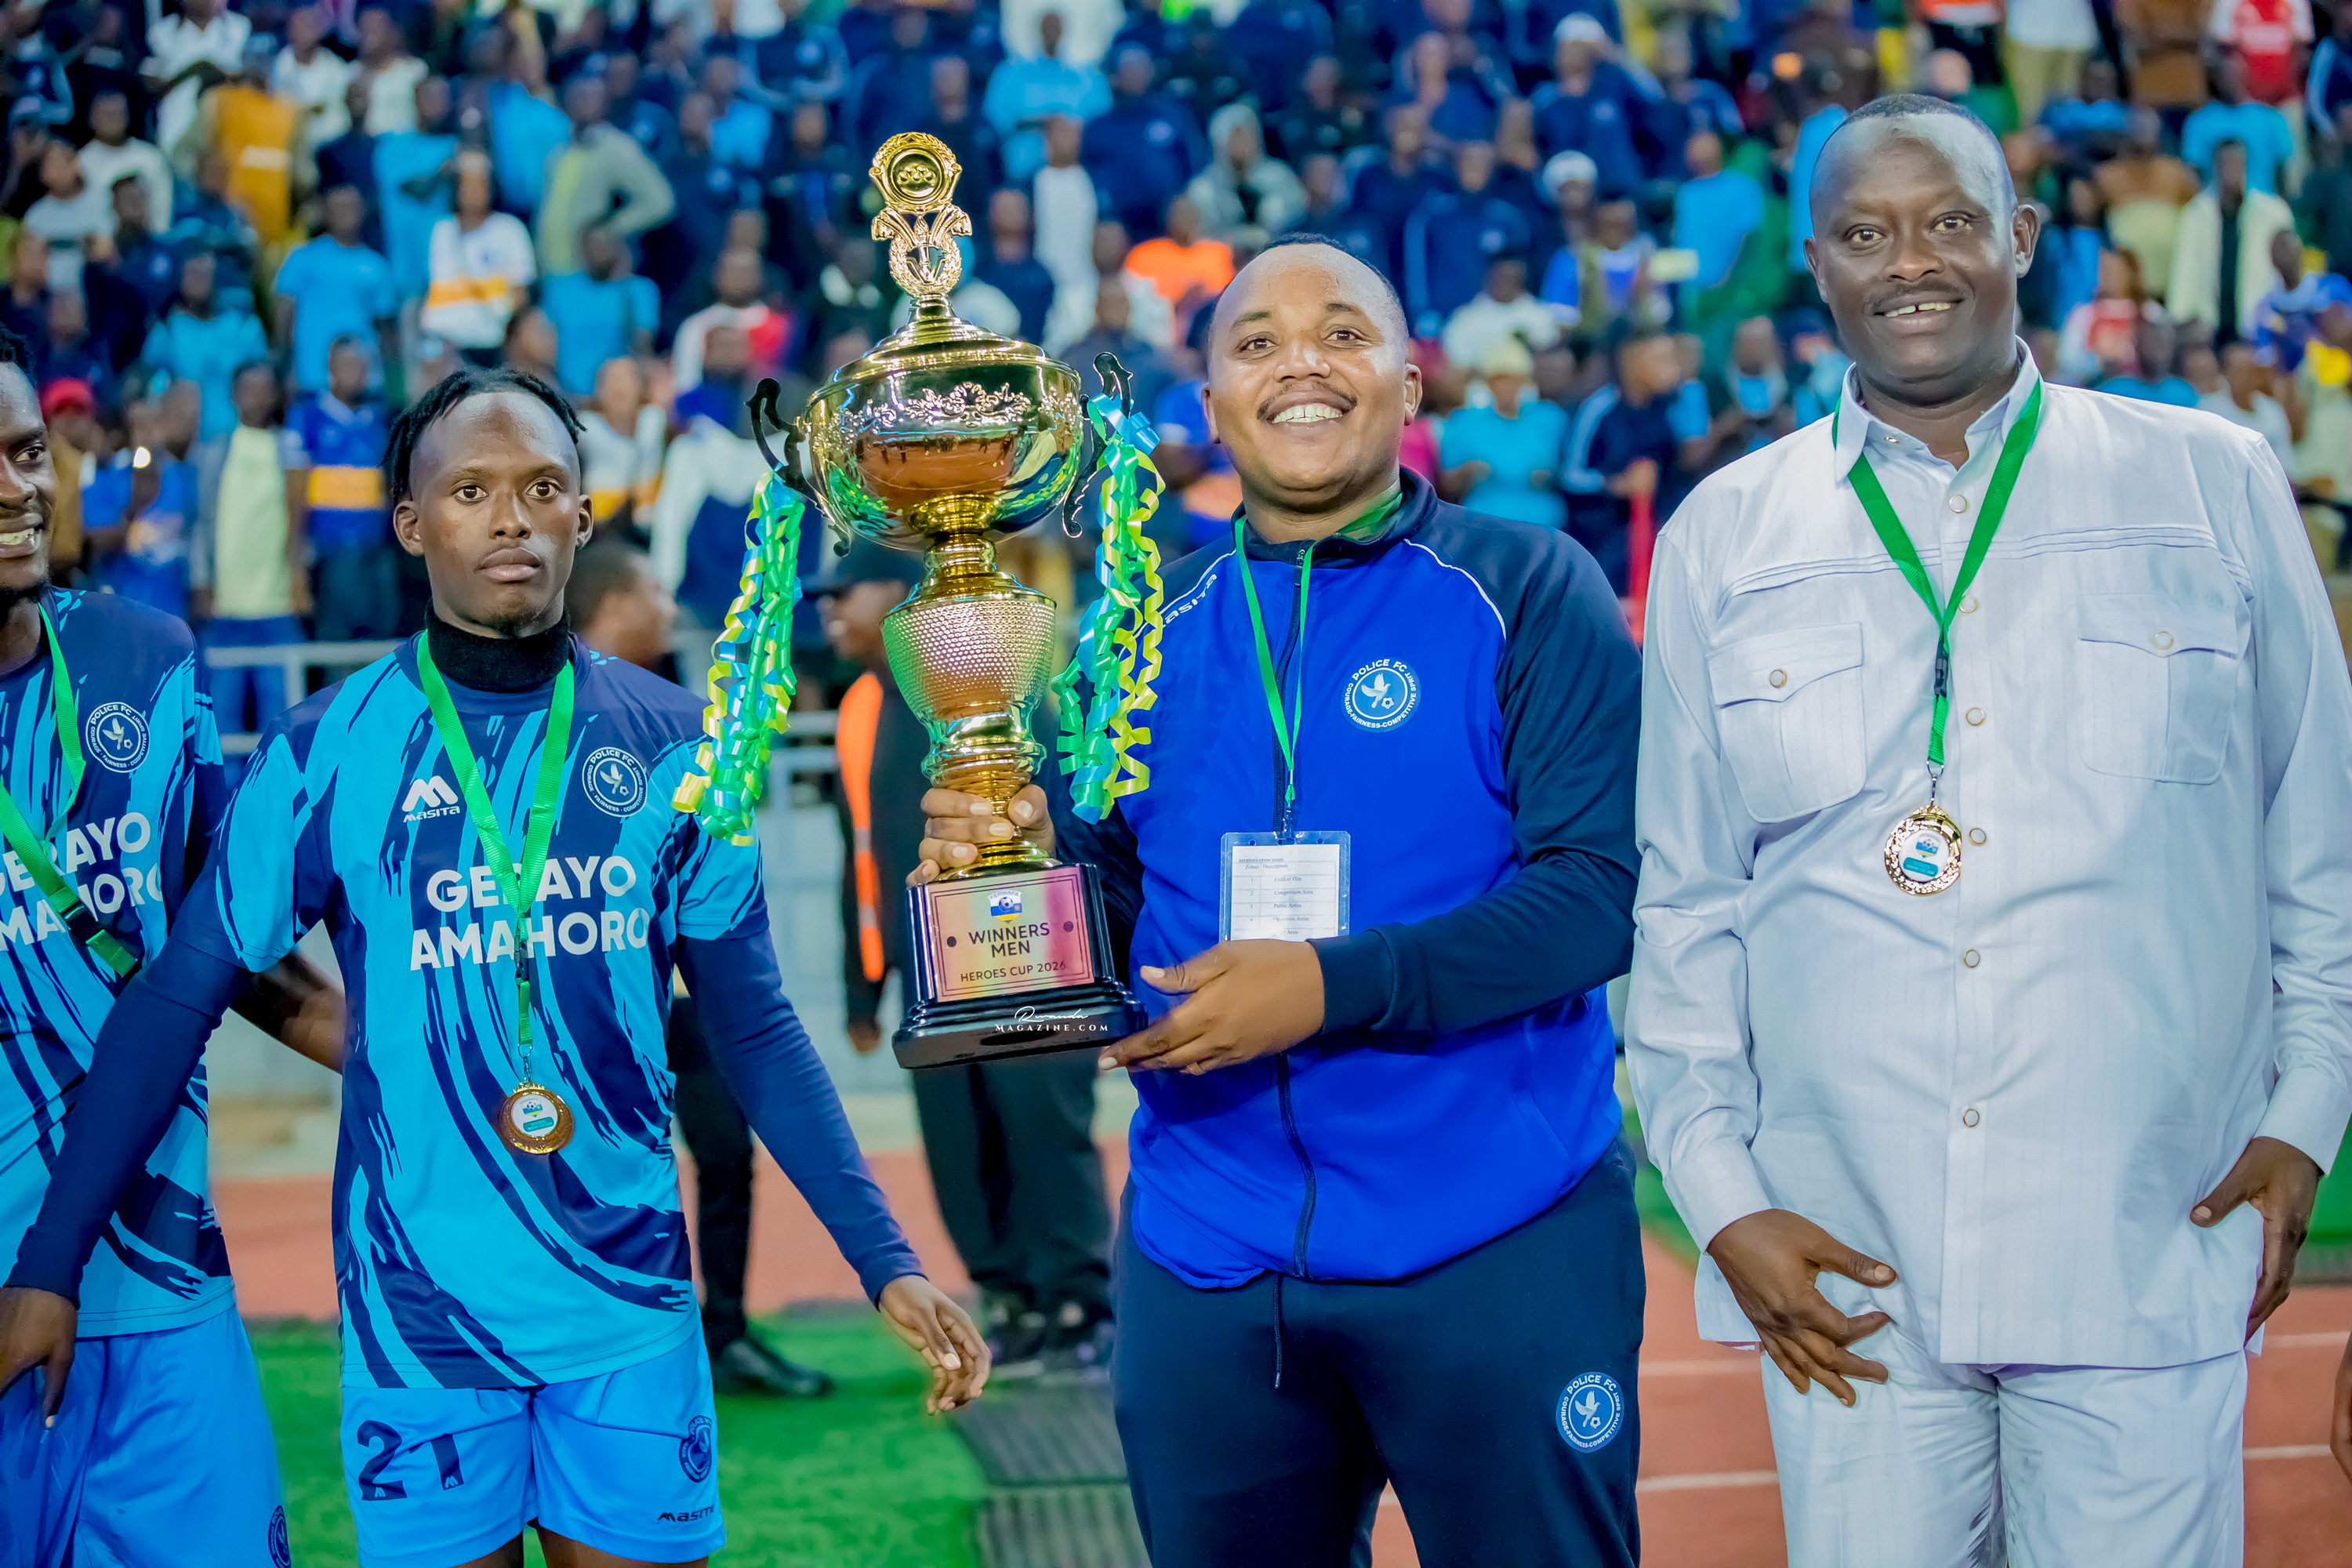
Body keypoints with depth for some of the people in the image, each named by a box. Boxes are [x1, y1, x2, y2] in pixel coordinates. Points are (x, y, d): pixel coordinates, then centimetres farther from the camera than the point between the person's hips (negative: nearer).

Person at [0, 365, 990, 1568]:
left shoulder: (672, 745, 0)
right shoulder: (324, 754, -5)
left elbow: (754, 1029, 5)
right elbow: (175, 1006, -1)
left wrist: (884, 1259, -2)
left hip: (629, 1303, 2)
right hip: (414, 1317, -1)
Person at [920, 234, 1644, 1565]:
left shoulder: (1528, 594, -4)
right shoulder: (1150, 635, 9)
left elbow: (1603, 889, -13)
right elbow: (1123, 907, 12)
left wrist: (1336, 987, -21)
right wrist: (1025, 853, -10)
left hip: (1498, 1246, -4)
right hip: (1208, 1256, 4)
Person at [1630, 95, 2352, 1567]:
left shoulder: (2212, 487, 6)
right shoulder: (1723, 540, 7)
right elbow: (1685, 907, 9)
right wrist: (1719, 1195, 2)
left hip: (2148, 1253, 0)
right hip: (1844, 1273, 1)